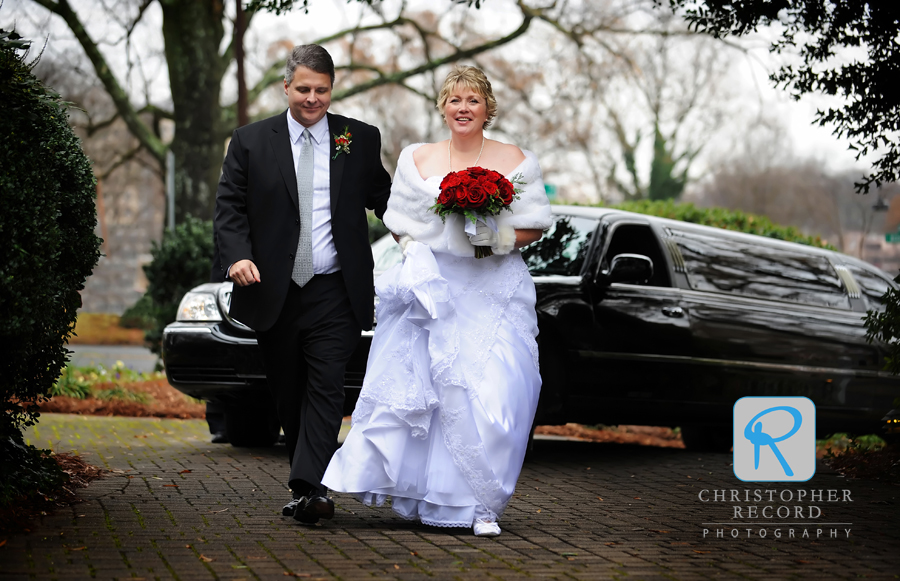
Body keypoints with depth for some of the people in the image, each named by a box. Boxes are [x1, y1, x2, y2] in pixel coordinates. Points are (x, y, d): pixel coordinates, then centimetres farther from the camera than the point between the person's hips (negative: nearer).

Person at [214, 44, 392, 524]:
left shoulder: (360, 140, 5)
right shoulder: (250, 141, 4)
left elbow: (383, 196, 11)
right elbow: (230, 207, 1)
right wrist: (237, 255, -16)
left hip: (334, 292, -2)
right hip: (273, 292, 2)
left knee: (325, 388, -13)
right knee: (287, 395, 10)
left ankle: (309, 488, -18)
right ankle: (308, 483, 23)